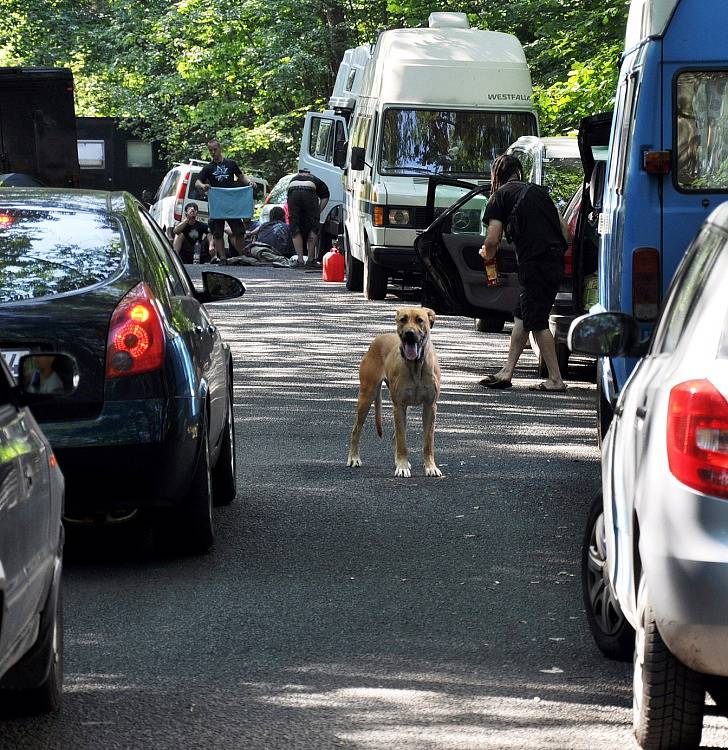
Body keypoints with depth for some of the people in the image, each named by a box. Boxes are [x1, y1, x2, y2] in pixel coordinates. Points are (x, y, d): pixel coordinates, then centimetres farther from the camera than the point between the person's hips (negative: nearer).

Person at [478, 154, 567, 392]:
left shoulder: (501, 195, 3)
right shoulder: (538, 190, 22)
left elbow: (492, 240, -3)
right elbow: (562, 228, 21)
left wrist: (486, 254, 17)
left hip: (534, 263, -7)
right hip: (556, 260, 7)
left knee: (537, 321, -1)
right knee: (521, 316, 13)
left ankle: (556, 379, -2)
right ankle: (506, 372, 13)